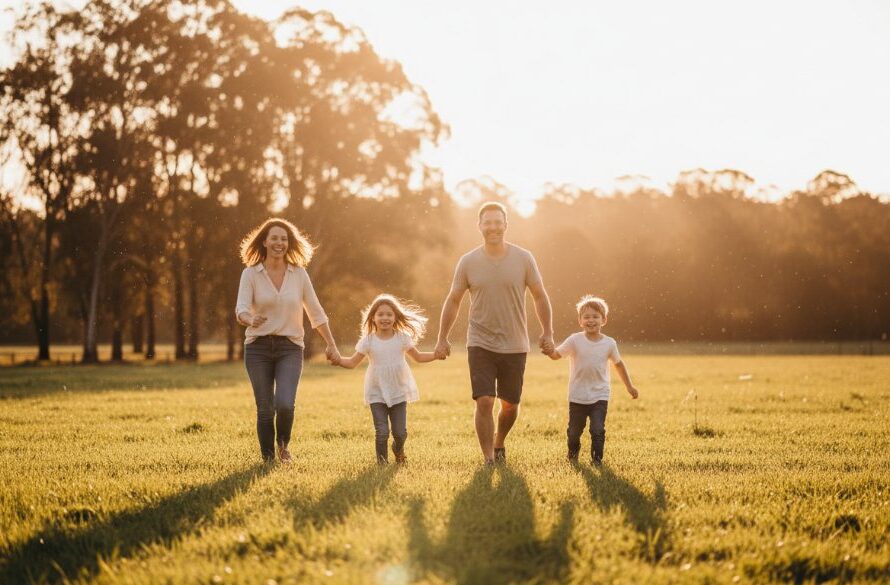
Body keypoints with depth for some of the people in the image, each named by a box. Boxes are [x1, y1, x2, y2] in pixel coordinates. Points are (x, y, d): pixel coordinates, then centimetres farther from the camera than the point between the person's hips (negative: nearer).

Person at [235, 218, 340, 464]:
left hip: (290, 347, 0)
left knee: (285, 404, -16)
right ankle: (268, 458, 18)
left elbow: (315, 312, 11)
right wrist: (251, 320, -36)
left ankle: (283, 445, 14)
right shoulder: (250, 273, -1)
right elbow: (241, 309, -13)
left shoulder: (299, 273, 4)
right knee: (265, 409, -1)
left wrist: (331, 344, 13)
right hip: (258, 347, 0)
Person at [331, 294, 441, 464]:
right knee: (382, 432, -10)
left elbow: (418, 357, 11)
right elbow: (352, 362, -3)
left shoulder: (402, 338, 1)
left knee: (400, 432, 3)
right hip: (377, 394, -1)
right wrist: (338, 360, -22)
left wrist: (437, 354, -2)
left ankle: (398, 450, 36)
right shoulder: (368, 341, -4)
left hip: (399, 393, 2)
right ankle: (382, 459, 13)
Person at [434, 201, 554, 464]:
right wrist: (442, 338, 5)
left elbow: (540, 297, 5)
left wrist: (547, 333, -1)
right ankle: (489, 459, -1)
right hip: (480, 344, -1)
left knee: (510, 405, 10)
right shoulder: (468, 262, -1)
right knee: (484, 402, -12)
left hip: (515, 346, 1)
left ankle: (499, 443, 37)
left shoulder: (523, 258, -2)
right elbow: (453, 301, 7)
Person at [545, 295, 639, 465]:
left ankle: (597, 458, 7)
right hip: (577, 396, 0)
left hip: (600, 395, 0)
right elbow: (557, 354, -13)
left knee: (598, 430, -13)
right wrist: (549, 350, -37)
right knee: (574, 430, 13)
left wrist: (629, 386, 16)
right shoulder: (575, 340, -9)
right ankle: (573, 453, 41)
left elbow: (618, 364, 12)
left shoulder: (609, 343, -3)